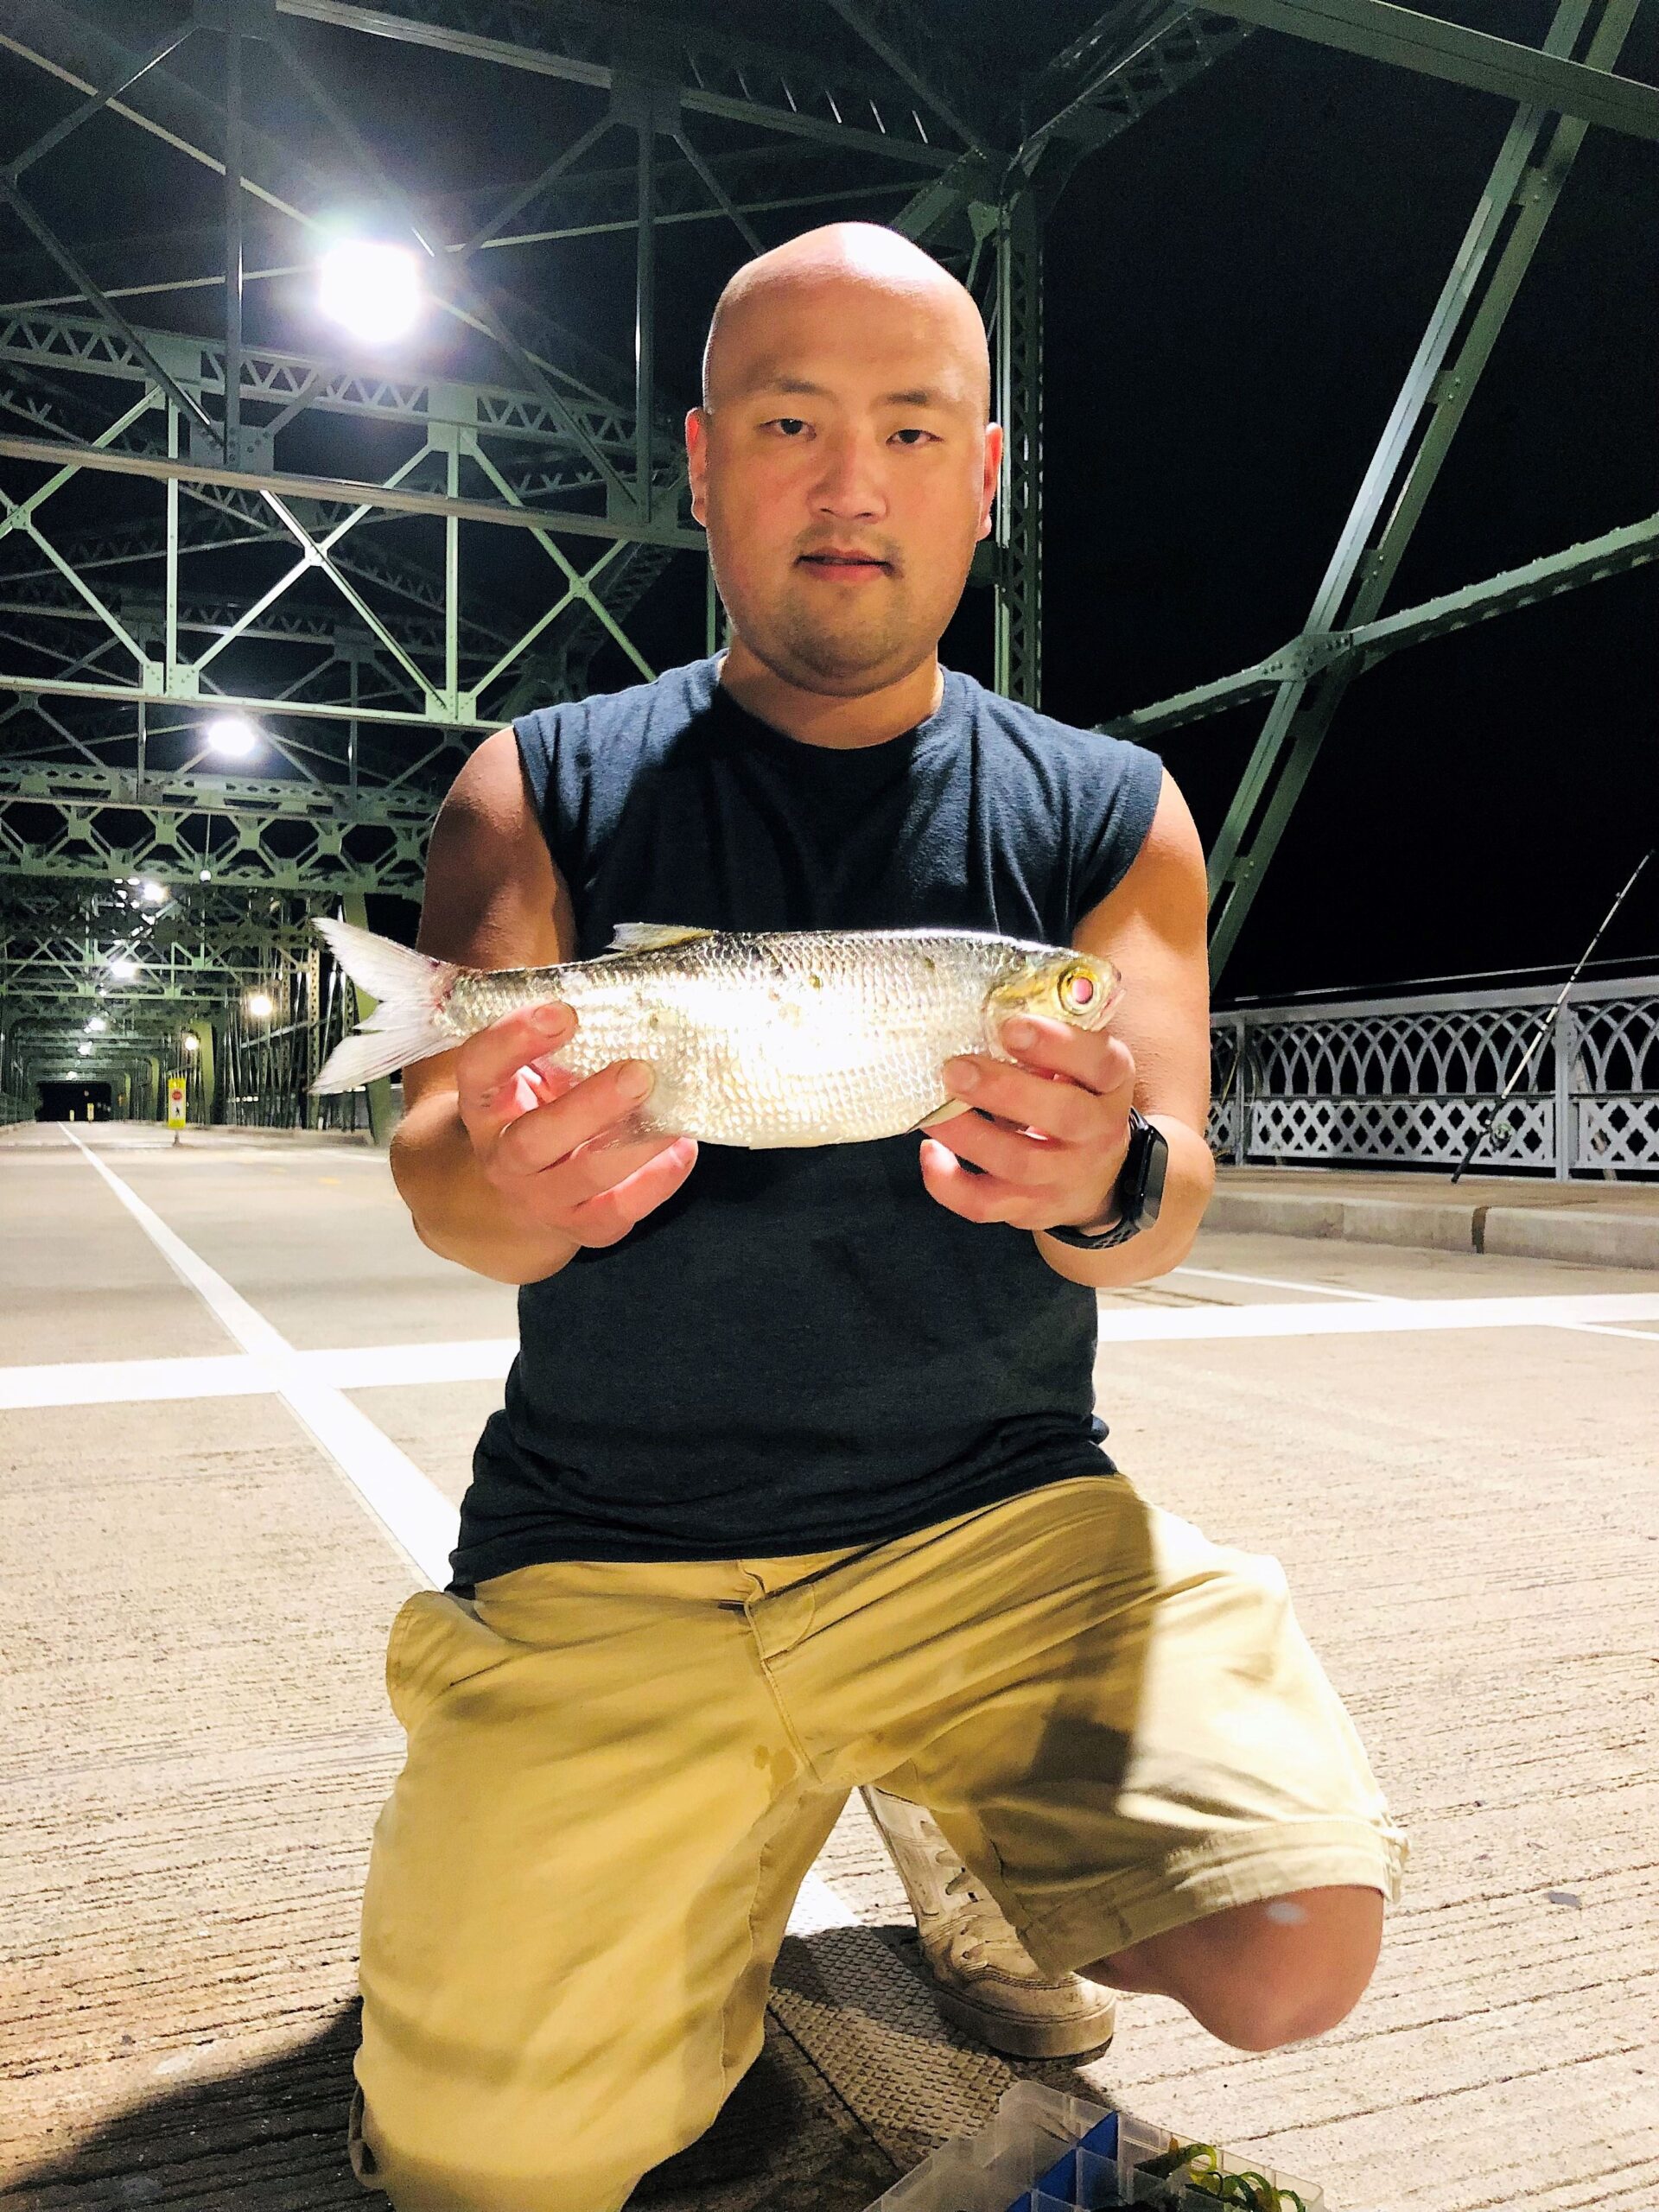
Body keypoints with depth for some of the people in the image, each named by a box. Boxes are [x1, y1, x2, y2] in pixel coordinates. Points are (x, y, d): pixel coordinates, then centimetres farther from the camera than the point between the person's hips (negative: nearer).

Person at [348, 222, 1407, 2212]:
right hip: (601, 1557, 0)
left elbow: (1170, 1201, -4)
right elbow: (439, 1173, -7)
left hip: (998, 1524, 1)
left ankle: (959, 1860, 17)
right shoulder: (542, 794, 3)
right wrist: (518, 1187, -32)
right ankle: (731, 1861, 24)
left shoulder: (1105, 814, 5)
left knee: (1293, 1955, -17)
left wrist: (1103, 1185, -29)